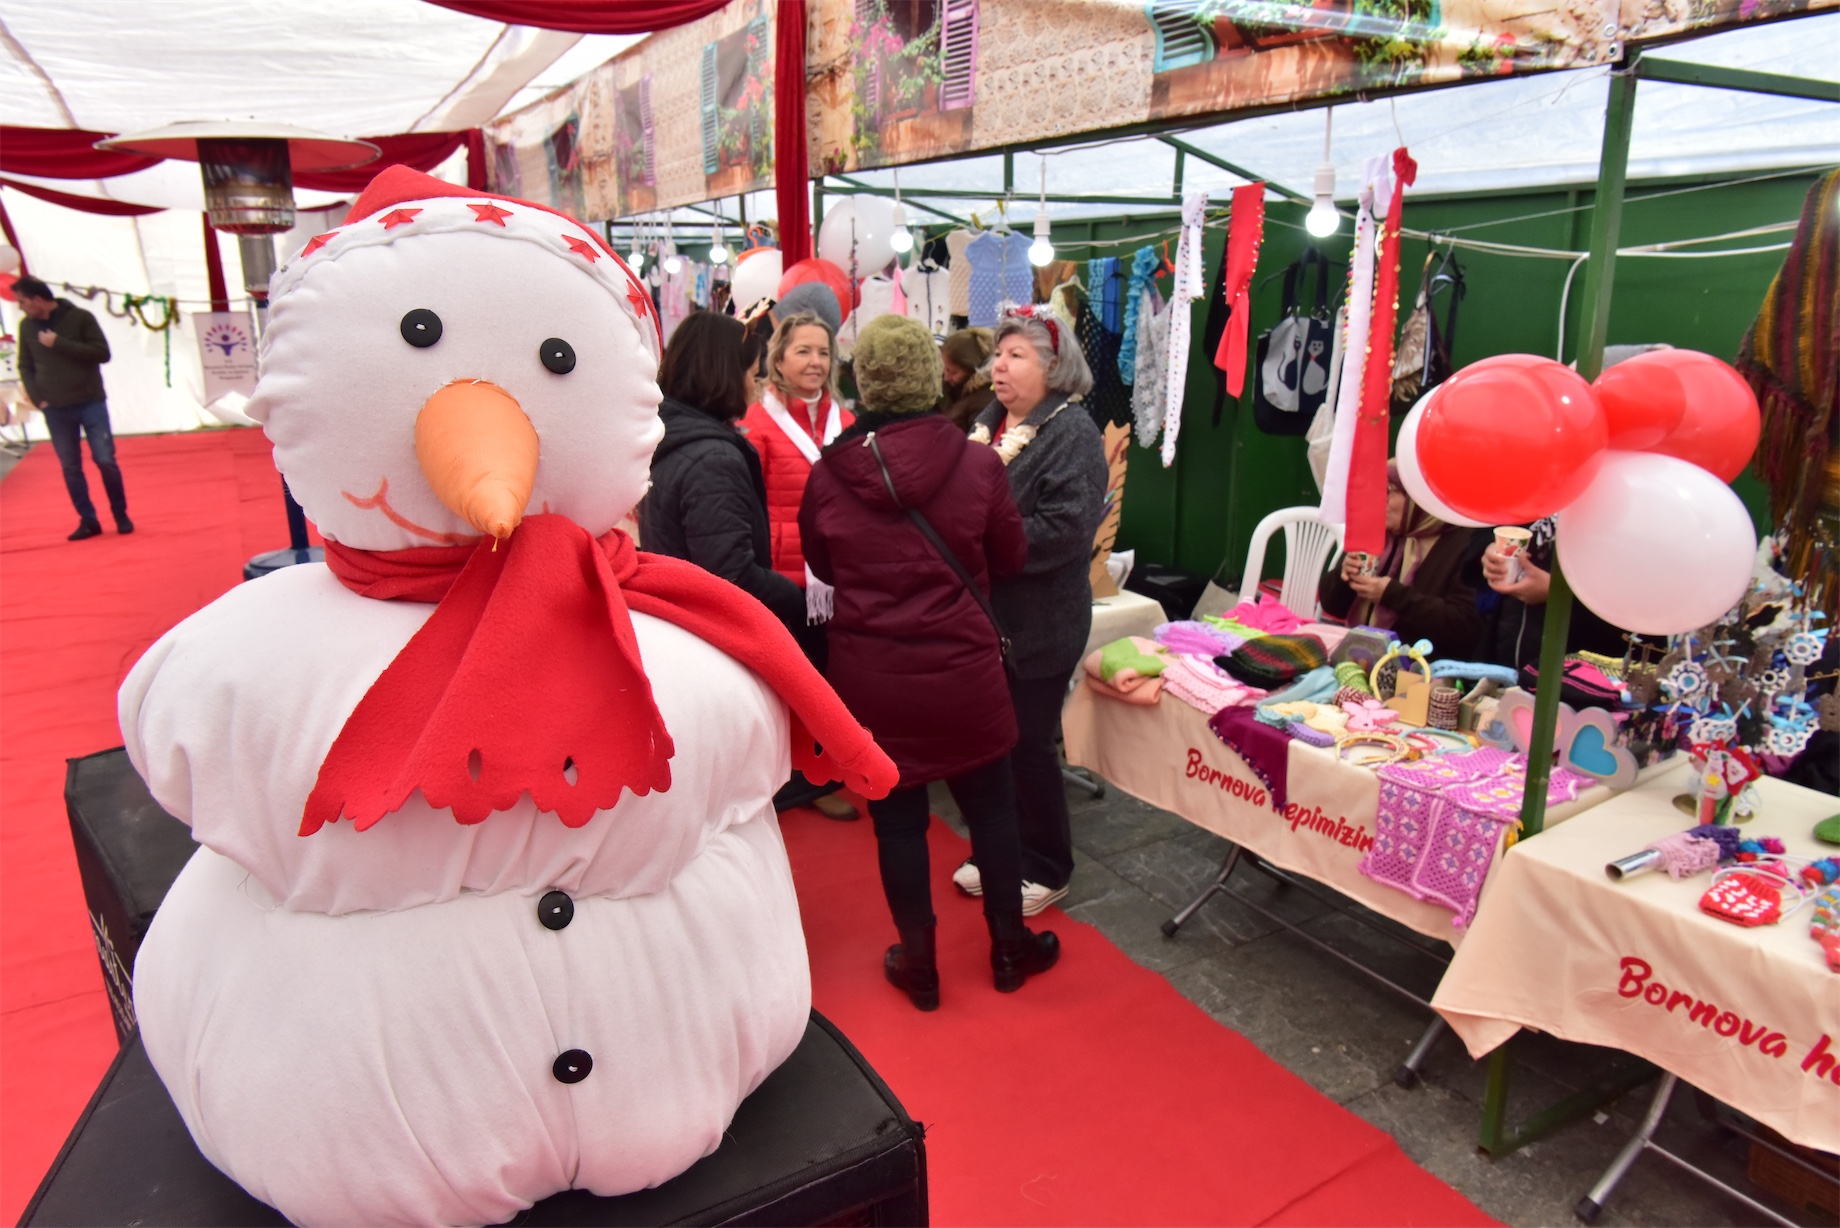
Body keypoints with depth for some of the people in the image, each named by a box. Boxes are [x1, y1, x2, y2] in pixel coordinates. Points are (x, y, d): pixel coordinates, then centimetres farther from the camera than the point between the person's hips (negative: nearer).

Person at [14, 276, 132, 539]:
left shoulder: (80, 317, -6)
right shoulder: (26, 326, 5)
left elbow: (102, 353, -12)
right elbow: (25, 367, 11)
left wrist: (59, 343, -16)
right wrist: (37, 398, -1)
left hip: (91, 403, -3)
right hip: (55, 410, 3)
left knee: (106, 461, -4)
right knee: (70, 468, 4)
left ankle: (121, 515, 11)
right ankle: (88, 520, 10)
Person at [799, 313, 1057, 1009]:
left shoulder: (827, 475, -9)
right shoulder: (977, 463, -11)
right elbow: (1010, 558, 3)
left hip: (869, 675, 1)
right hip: (962, 665, 0)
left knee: (896, 816, 13)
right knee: (990, 803, 18)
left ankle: (918, 965, 28)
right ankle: (1009, 948, 33)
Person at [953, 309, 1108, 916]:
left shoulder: (1072, 433, -13)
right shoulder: (988, 423, 12)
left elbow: (1064, 526, -24)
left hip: (1040, 621, -7)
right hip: (984, 614, 7)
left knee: (1029, 744, 4)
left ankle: (1045, 869, 23)